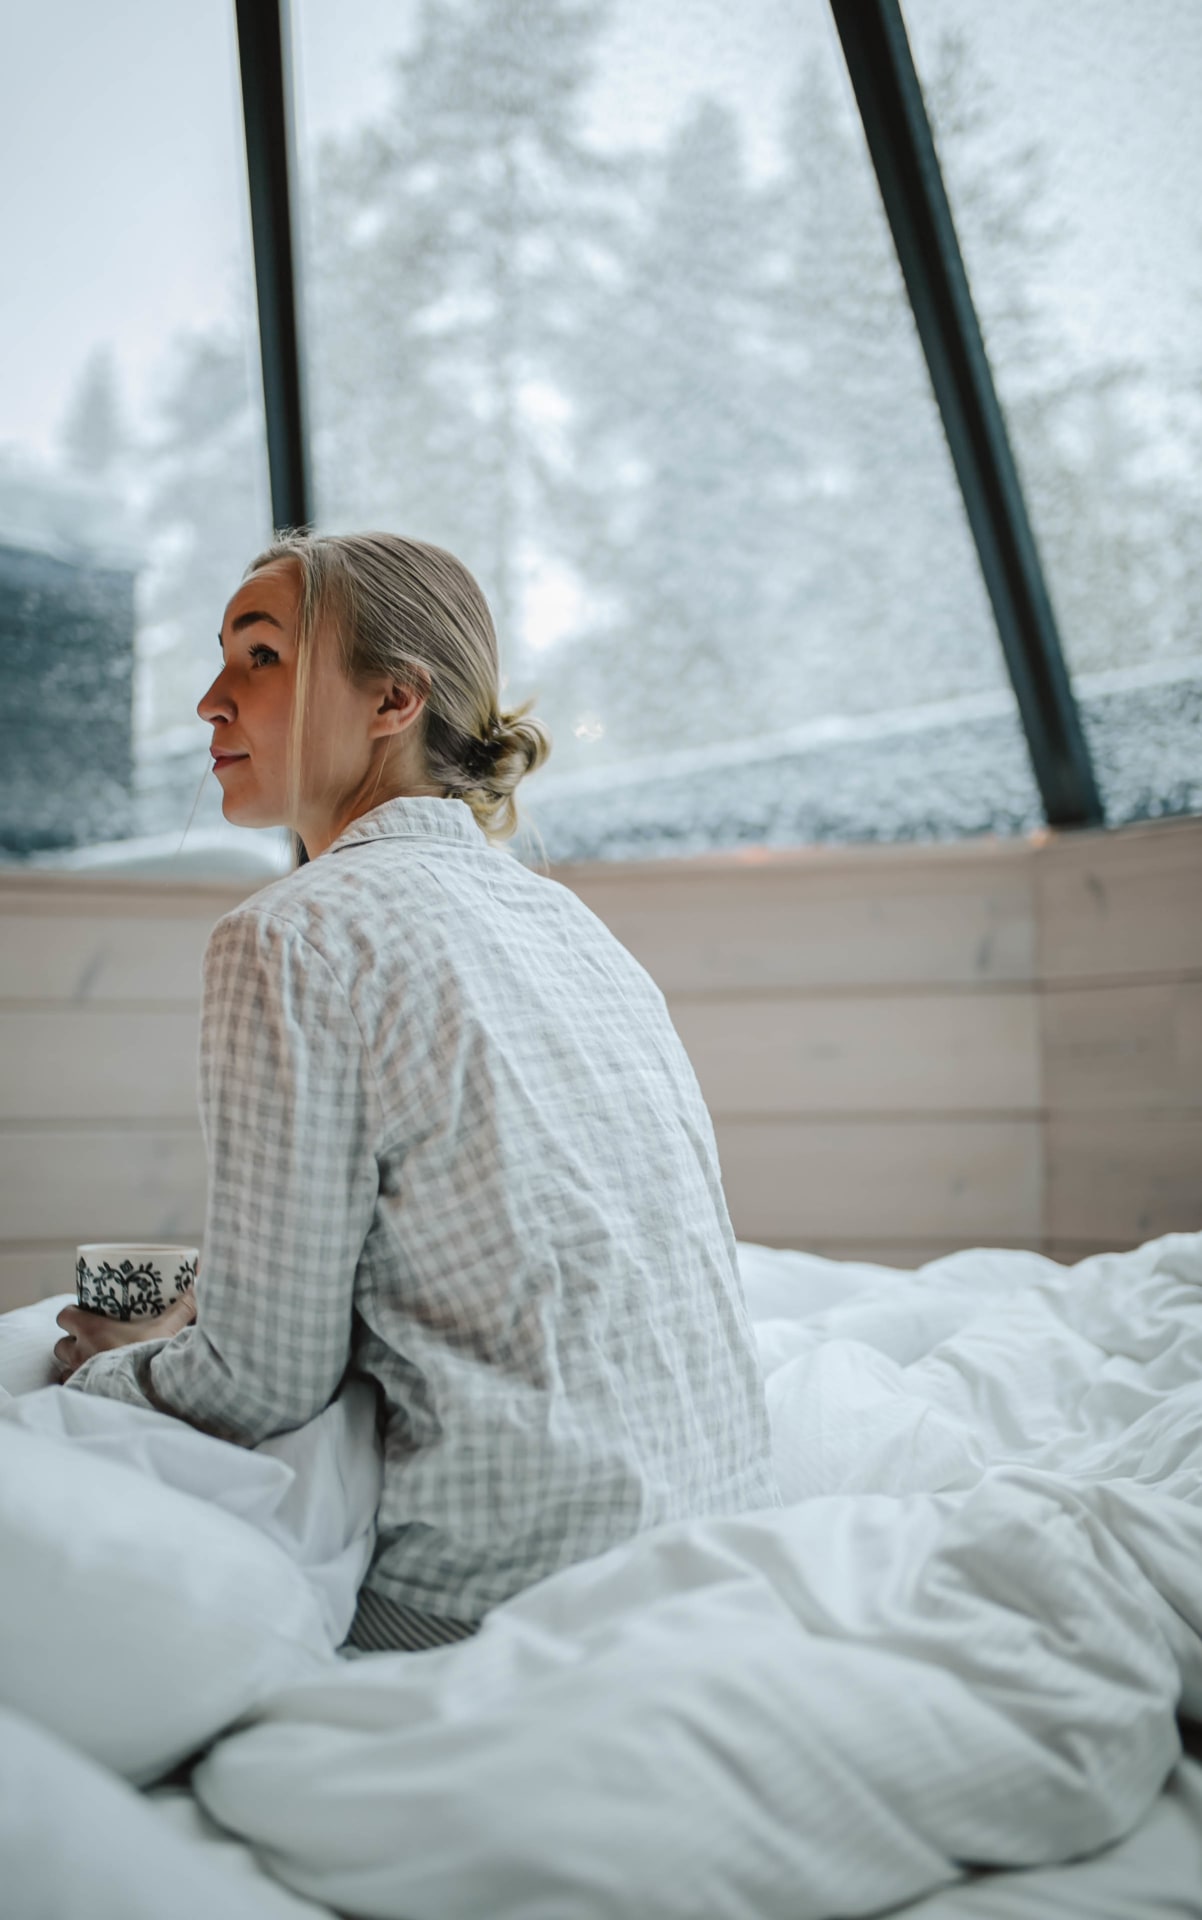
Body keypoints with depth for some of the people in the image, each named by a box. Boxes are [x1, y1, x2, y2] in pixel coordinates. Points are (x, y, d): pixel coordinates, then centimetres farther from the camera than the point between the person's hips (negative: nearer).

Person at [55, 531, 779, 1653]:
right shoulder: (565, 915, 10)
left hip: (530, 1578, -8)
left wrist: (106, 1370, 10)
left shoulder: (293, 937, -15)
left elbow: (266, 1383, -12)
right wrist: (192, 1323, 21)